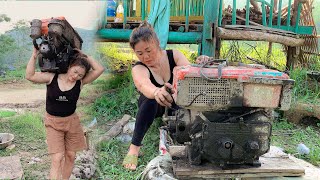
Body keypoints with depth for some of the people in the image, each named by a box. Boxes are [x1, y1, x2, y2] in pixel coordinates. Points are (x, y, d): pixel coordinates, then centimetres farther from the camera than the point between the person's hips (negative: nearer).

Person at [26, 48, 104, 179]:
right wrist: (34, 55, -25)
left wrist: (85, 56, -15)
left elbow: (100, 69, -17)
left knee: (70, 155, 11)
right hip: (53, 122, -2)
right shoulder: (52, 77, -11)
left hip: (72, 121, 3)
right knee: (57, 159, -8)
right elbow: (30, 76, -19)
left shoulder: (80, 82, -9)